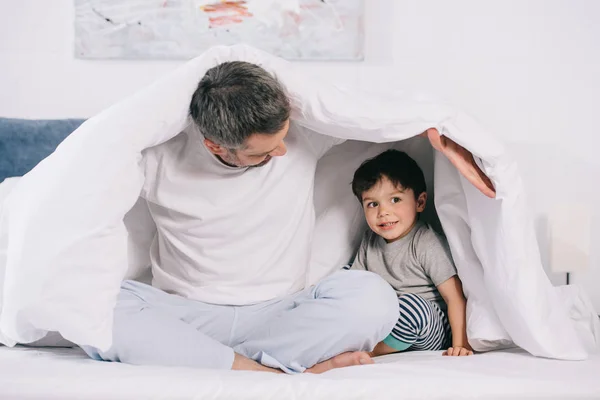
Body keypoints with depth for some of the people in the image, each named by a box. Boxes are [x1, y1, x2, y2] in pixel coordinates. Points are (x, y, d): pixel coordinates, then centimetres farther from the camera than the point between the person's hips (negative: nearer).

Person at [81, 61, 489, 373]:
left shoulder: (303, 131, -4)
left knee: (371, 296, -28)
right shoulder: (160, 154, -7)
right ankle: (272, 373, -31)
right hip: (186, 317, 0)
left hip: (280, 315, 1)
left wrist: (443, 142, -2)